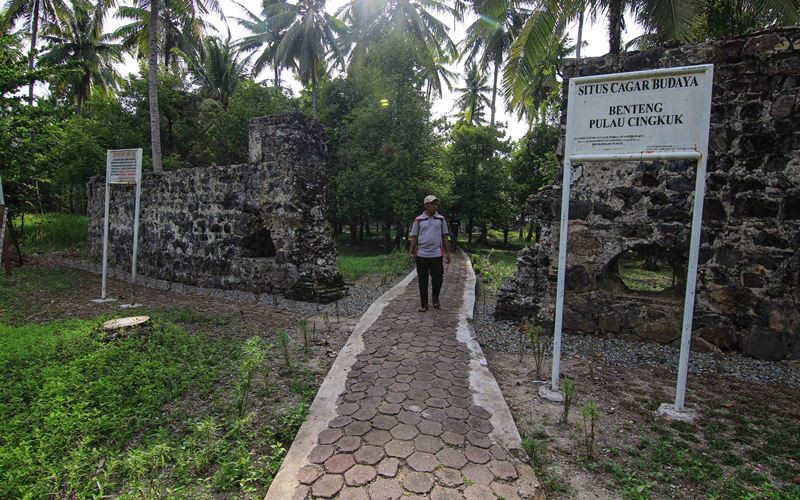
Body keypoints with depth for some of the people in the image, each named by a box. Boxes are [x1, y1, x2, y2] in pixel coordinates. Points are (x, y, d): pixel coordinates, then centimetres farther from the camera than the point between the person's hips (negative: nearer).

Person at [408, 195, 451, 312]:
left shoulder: (441, 219, 5)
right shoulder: (418, 220, 2)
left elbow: (445, 237, 9)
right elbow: (414, 237, 6)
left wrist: (447, 253, 4)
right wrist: (410, 252, -3)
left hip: (437, 255, 0)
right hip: (422, 255, 0)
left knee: (438, 279, 0)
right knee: (423, 280, 5)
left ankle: (435, 298, 28)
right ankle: (423, 304, 18)